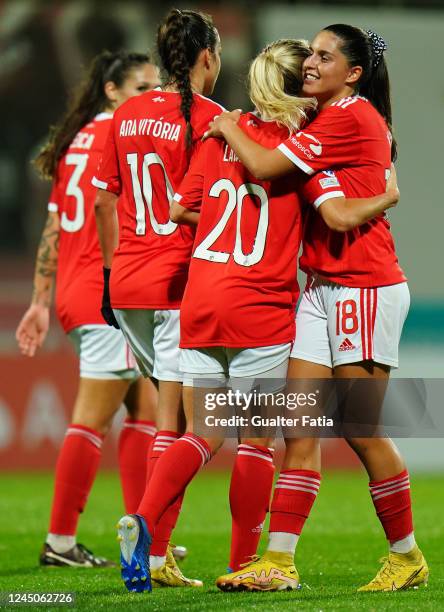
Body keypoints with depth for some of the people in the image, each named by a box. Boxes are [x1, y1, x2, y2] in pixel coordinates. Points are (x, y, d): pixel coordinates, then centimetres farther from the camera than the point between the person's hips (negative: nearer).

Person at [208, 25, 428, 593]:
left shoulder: (351, 117, -14)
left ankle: (407, 556, 12)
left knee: (361, 429, -2)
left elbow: (263, 165, -17)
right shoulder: (332, 119, 17)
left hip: (364, 287, -9)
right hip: (322, 287, 9)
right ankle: (279, 560, -3)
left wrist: (229, 127, 1)